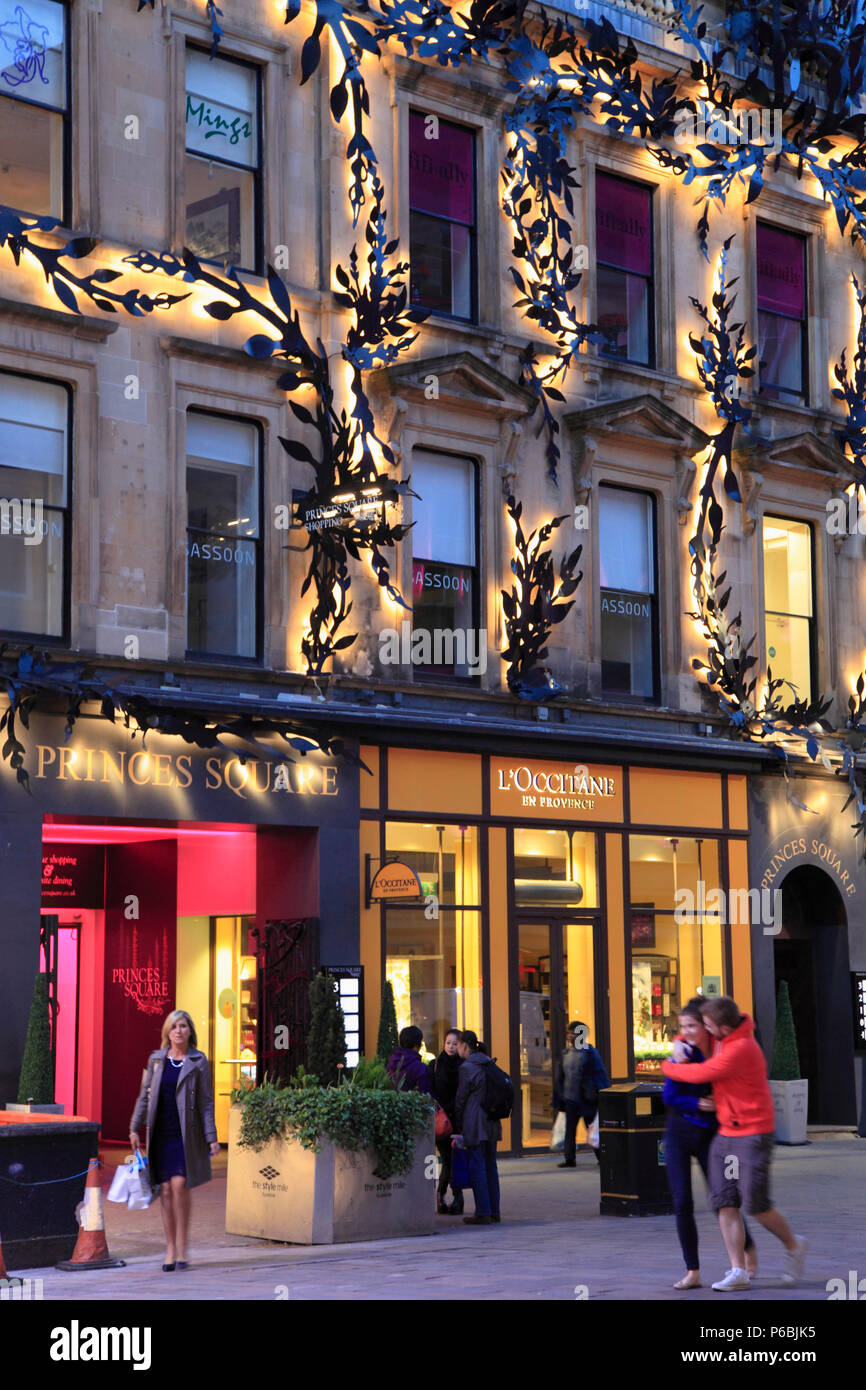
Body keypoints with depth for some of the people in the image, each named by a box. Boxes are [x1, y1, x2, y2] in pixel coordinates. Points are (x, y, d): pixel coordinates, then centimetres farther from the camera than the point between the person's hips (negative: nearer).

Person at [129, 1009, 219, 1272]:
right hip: (160, 1133, 3)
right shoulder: (156, 1059, 8)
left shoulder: (198, 1062, 1)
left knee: (180, 1185, -14)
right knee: (166, 1190, 2)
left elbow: (206, 1102, 1)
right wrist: (134, 1128, 9)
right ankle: (170, 1248, 9)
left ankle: (181, 1245, -3)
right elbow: (144, 1095, 14)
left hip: (185, 1133, -3)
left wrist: (211, 1137, -4)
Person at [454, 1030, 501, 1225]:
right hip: (491, 1123, 8)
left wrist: (458, 1126, 3)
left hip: (475, 1125, -8)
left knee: (476, 1168, -4)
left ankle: (483, 1213, -6)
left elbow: (461, 1099, -7)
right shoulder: (489, 1065, 12)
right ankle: (494, 1211, 15)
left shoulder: (467, 1068, -10)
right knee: (490, 1167, 12)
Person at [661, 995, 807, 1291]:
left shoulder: (741, 1049, -23)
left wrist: (668, 1067, 1)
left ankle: (793, 1246, 22)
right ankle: (738, 1272, -2)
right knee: (725, 1204, -2)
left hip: (752, 1136, -9)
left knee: (756, 1206, -5)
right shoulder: (727, 1039, 8)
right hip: (725, 1134, 9)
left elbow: (701, 1073, -17)